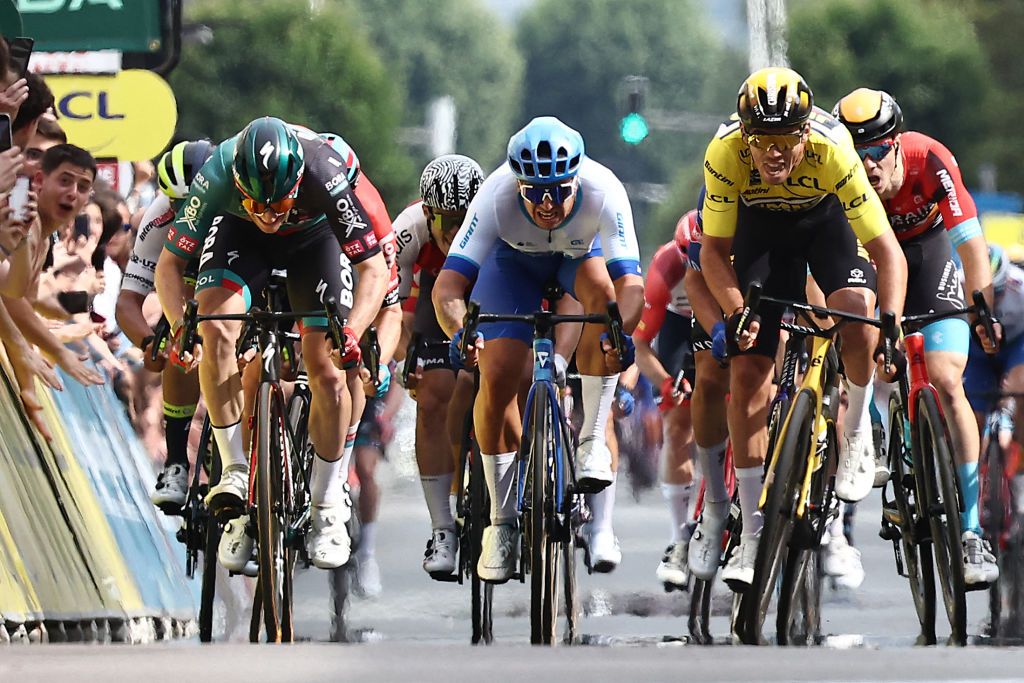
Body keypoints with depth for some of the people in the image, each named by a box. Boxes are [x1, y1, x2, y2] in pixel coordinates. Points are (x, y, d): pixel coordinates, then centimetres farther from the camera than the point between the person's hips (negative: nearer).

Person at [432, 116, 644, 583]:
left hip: (583, 251, 0)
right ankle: (501, 523, 0)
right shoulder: (497, 196, -37)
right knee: (497, 376, -17)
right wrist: (459, 333, -61)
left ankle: (593, 441, -24)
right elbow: (448, 285, -41)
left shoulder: (603, 192, -38)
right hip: (515, 258, 0)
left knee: (601, 286, -36)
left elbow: (631, 283, -45)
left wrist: (622, 330, -65)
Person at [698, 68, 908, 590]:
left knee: (855, 309, -33)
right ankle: (754, 532, -1)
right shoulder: (724, 154, -33)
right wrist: (736, 310, -35)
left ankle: (857, 424, -3)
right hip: (761, 224, 1)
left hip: (827, 216, -1)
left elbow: (886, 250, -32)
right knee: (747, 367, -8)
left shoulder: (833, 152, -37)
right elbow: (714, 249, -19)